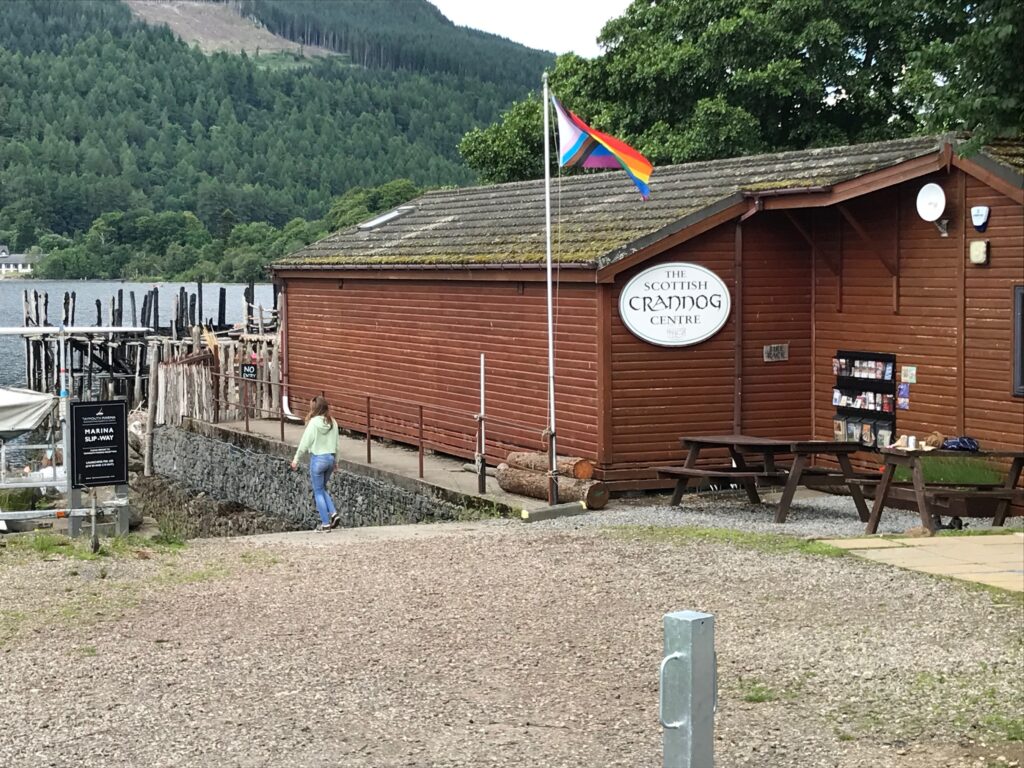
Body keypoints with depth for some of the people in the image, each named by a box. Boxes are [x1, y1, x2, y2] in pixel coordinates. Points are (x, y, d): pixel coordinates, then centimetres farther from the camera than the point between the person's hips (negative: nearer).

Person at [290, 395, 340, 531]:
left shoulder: (314, 423, -14)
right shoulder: (332, 423, 1)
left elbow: (305, 443, -11)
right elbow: (335, 443, 8)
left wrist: (296, 459, -1)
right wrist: (334, 461, 19)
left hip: (318, 459, -5)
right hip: (330, 458, 5)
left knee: (318, 491, 6)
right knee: (323, 488, 22)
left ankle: (326, 523, 5)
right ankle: (333, 513, 6)